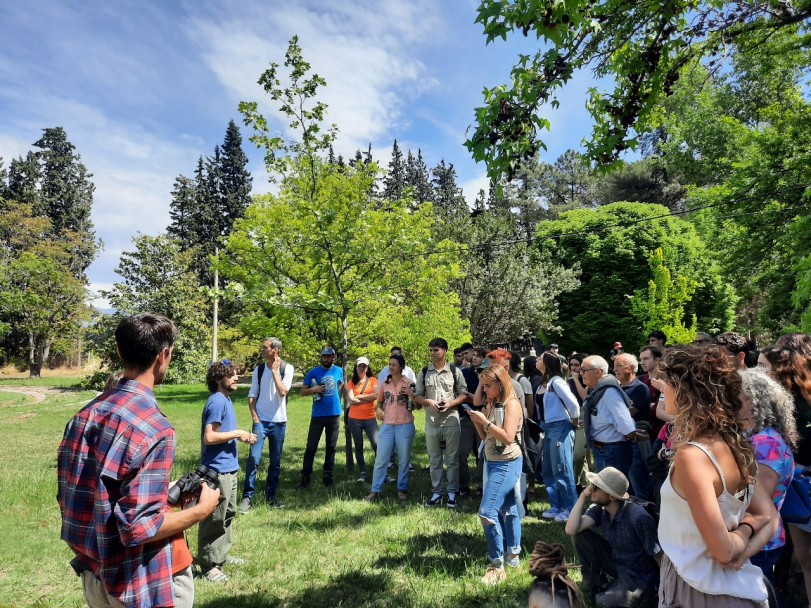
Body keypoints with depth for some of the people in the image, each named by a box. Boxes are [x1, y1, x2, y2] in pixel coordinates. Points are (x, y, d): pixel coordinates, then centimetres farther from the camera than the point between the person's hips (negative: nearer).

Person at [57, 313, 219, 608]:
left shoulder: (84, 415, -2)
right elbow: (140, 527, -27)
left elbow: (67, 498, 8)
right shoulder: (154, 428, -27)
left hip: (93, 574, 7)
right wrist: (201, 510, -12)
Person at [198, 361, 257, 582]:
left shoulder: (225, 399, 11)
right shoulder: (217, 402, -19)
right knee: (214, 519, 2)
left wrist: (242, 436, 6)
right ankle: (209, 564, 14)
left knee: (228, 514, 20)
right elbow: (209, 437, -25)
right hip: (218, 470, -10)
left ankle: (222, 554, 34)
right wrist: (237, 433, -17)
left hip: (229, 468, 10)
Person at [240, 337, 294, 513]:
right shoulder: (259, 369, 3)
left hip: (279, 422, -1)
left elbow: (283, 391, -17)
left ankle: (271, 495, 22)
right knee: (253, 458, -9)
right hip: (261, 420, 1)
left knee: (275, 461, 9)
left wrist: (274, 370, -14)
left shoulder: (287, 368, -5)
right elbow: (252, 395, 5)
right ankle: (247, 497, 2)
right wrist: (254, 416, -6)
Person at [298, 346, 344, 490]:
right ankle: (305, 478, 6)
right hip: (318, 415, -2)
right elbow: (303, 391, -2)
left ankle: (328, 477, 20)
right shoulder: (313, 372, -3)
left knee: (331, 447, 10)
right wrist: (314, 389, -21)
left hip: (334, 414, 2)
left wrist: (334, 399, 10)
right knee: (311, 447, -2)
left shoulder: (339, 371, 4)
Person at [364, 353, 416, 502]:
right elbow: (380, 401, 19)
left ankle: (402, 489, 23)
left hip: (405, 426, -2)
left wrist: (412, 394, -21)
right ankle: (375, 490, 12)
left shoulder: (409, 383, -3)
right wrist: (378, 409, -2)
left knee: (404, 460, 9)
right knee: (380, 459, 3)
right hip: (387, 425, 3)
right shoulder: (384, 383, 7)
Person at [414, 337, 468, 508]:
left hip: (451, 420, -2)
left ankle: (452, 492, 20)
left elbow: (464, 394, 2)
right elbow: (417, 396, 7)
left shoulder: (455, 371, -2)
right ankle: (437, 492, 23)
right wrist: (429, 401, -13)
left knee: (452, 458, 7)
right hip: (431, 421, 2)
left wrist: (450, 403, -14)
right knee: (434, 459, 11)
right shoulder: (424, 372, 3)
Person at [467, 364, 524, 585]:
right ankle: (513, 555, 29)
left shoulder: (512, 404, -16)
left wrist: (485, 420, -24)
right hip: (491, 462, 8)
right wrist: (477, 421, -6)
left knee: (487, 512, -12)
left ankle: (496, 565, -1)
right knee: (507, 510, 17)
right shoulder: (491, 404, 8)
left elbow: (508, 437, -23)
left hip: (507, 464, -8)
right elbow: (485, 437, 11)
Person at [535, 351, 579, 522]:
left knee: (562, 471, 0)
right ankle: (556, 506, 26)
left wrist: (574, 422, -9)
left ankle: (570, 509, 13)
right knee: (548, 470, 14)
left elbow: (572, 403, -21)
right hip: (548, 429, 9)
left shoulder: (556, 381, -17)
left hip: (560, 428, -9)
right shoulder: (543, 384, 9)